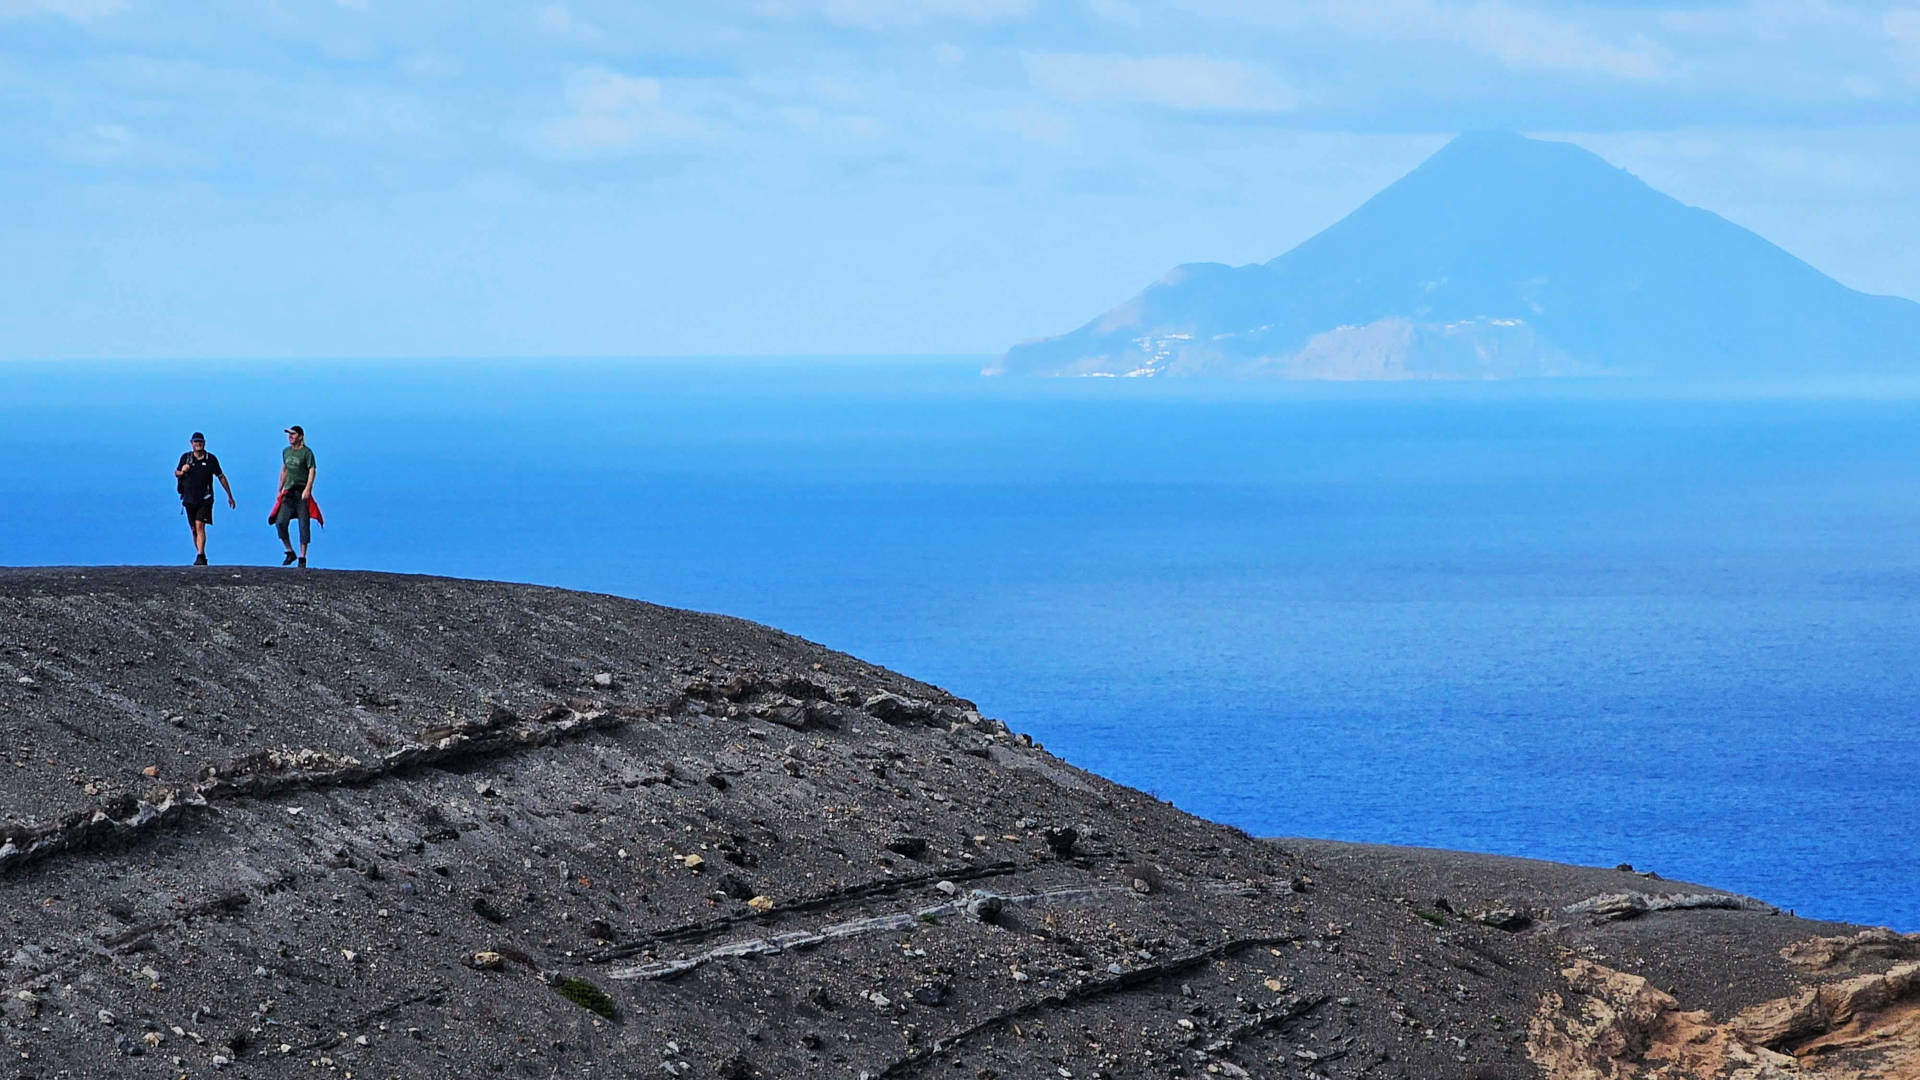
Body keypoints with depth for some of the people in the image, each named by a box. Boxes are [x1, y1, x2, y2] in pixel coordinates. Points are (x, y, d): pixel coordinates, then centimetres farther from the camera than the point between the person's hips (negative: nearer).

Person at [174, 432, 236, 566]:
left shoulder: (211, 459, 0)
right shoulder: (185, 457, 4)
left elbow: (221, 477, 9)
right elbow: (176, 473, 14)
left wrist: (229, 496, 12)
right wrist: (182, 471, -11)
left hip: (205, 499, -3)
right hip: (189, 499, 3)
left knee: (200, 526, -18)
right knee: (194, 529, 8)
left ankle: (200, 556, -23)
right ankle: (201, 556, 21)